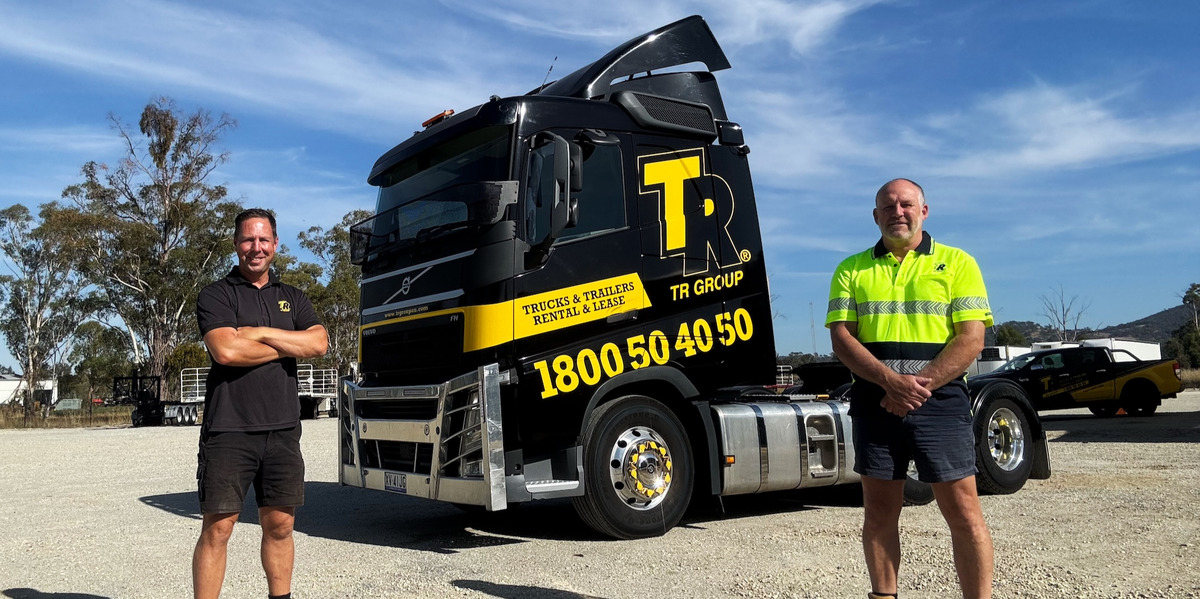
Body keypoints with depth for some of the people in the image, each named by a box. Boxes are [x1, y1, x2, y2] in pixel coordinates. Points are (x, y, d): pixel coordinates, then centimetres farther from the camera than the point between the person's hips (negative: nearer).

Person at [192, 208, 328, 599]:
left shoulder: (292, 298, 16)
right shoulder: (216, 295, 2)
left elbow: (319, 344, -1)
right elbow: (226, 350, -15)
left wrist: (260, 333, -9)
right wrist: (288, 346, -5)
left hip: (282, 430, 4)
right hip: (229, 430, -4)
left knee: (280, 526, 10)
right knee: (217, 529, -2)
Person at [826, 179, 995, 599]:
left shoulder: (957, 264, 6)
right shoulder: (852, 270, 11)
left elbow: (971, 339, -3)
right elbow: (842, 339, 1)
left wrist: (920, 385, -15)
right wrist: (892, 381, -14)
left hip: (940, 401, -2)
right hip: (874, 402, 2)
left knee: (962, 509, -2)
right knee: (879, 510, 9)